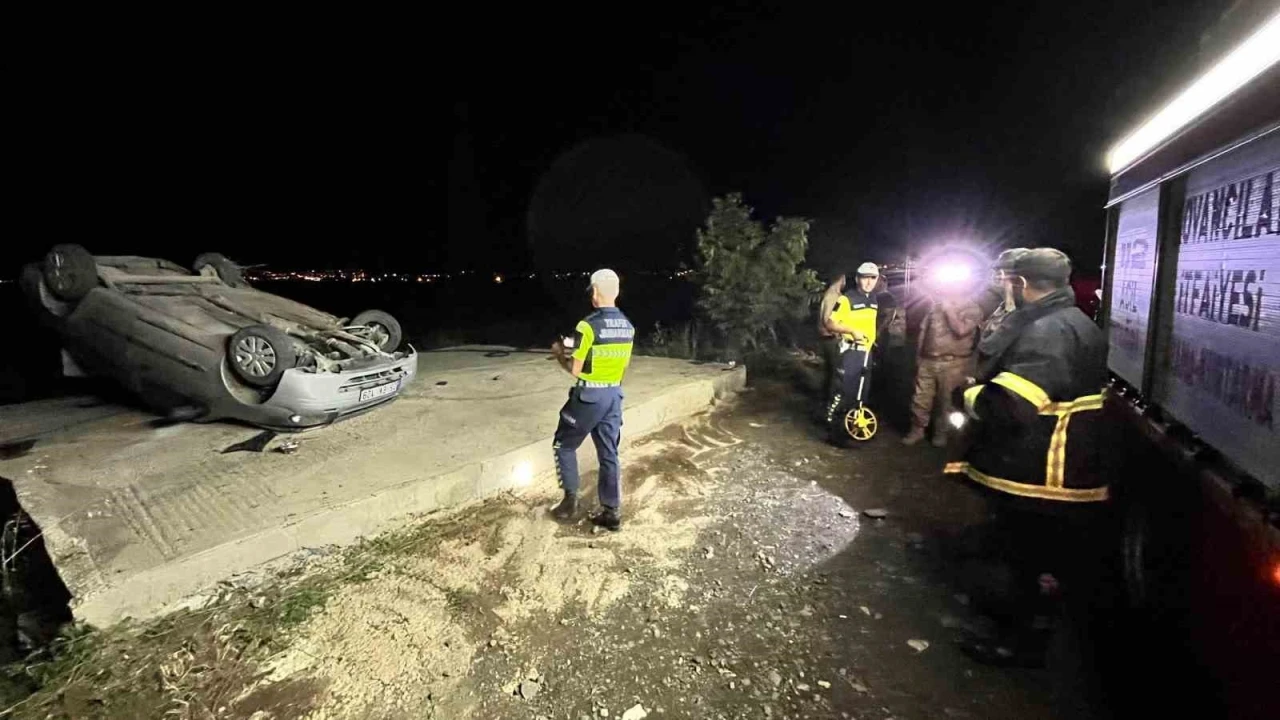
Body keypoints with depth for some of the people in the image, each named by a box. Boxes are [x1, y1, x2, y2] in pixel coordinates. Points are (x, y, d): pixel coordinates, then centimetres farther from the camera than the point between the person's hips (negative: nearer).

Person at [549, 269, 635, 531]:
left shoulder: (588, 326, -18)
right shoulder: (628, 326, 3)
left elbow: (575, 370, -14)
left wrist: (559, 353, 4)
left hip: (589, 396, -6)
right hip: (614, 395, 6)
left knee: (564, 445, 15)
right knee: (609, 454, 12)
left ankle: (570, 499, 16)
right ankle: (612, 512, 17)